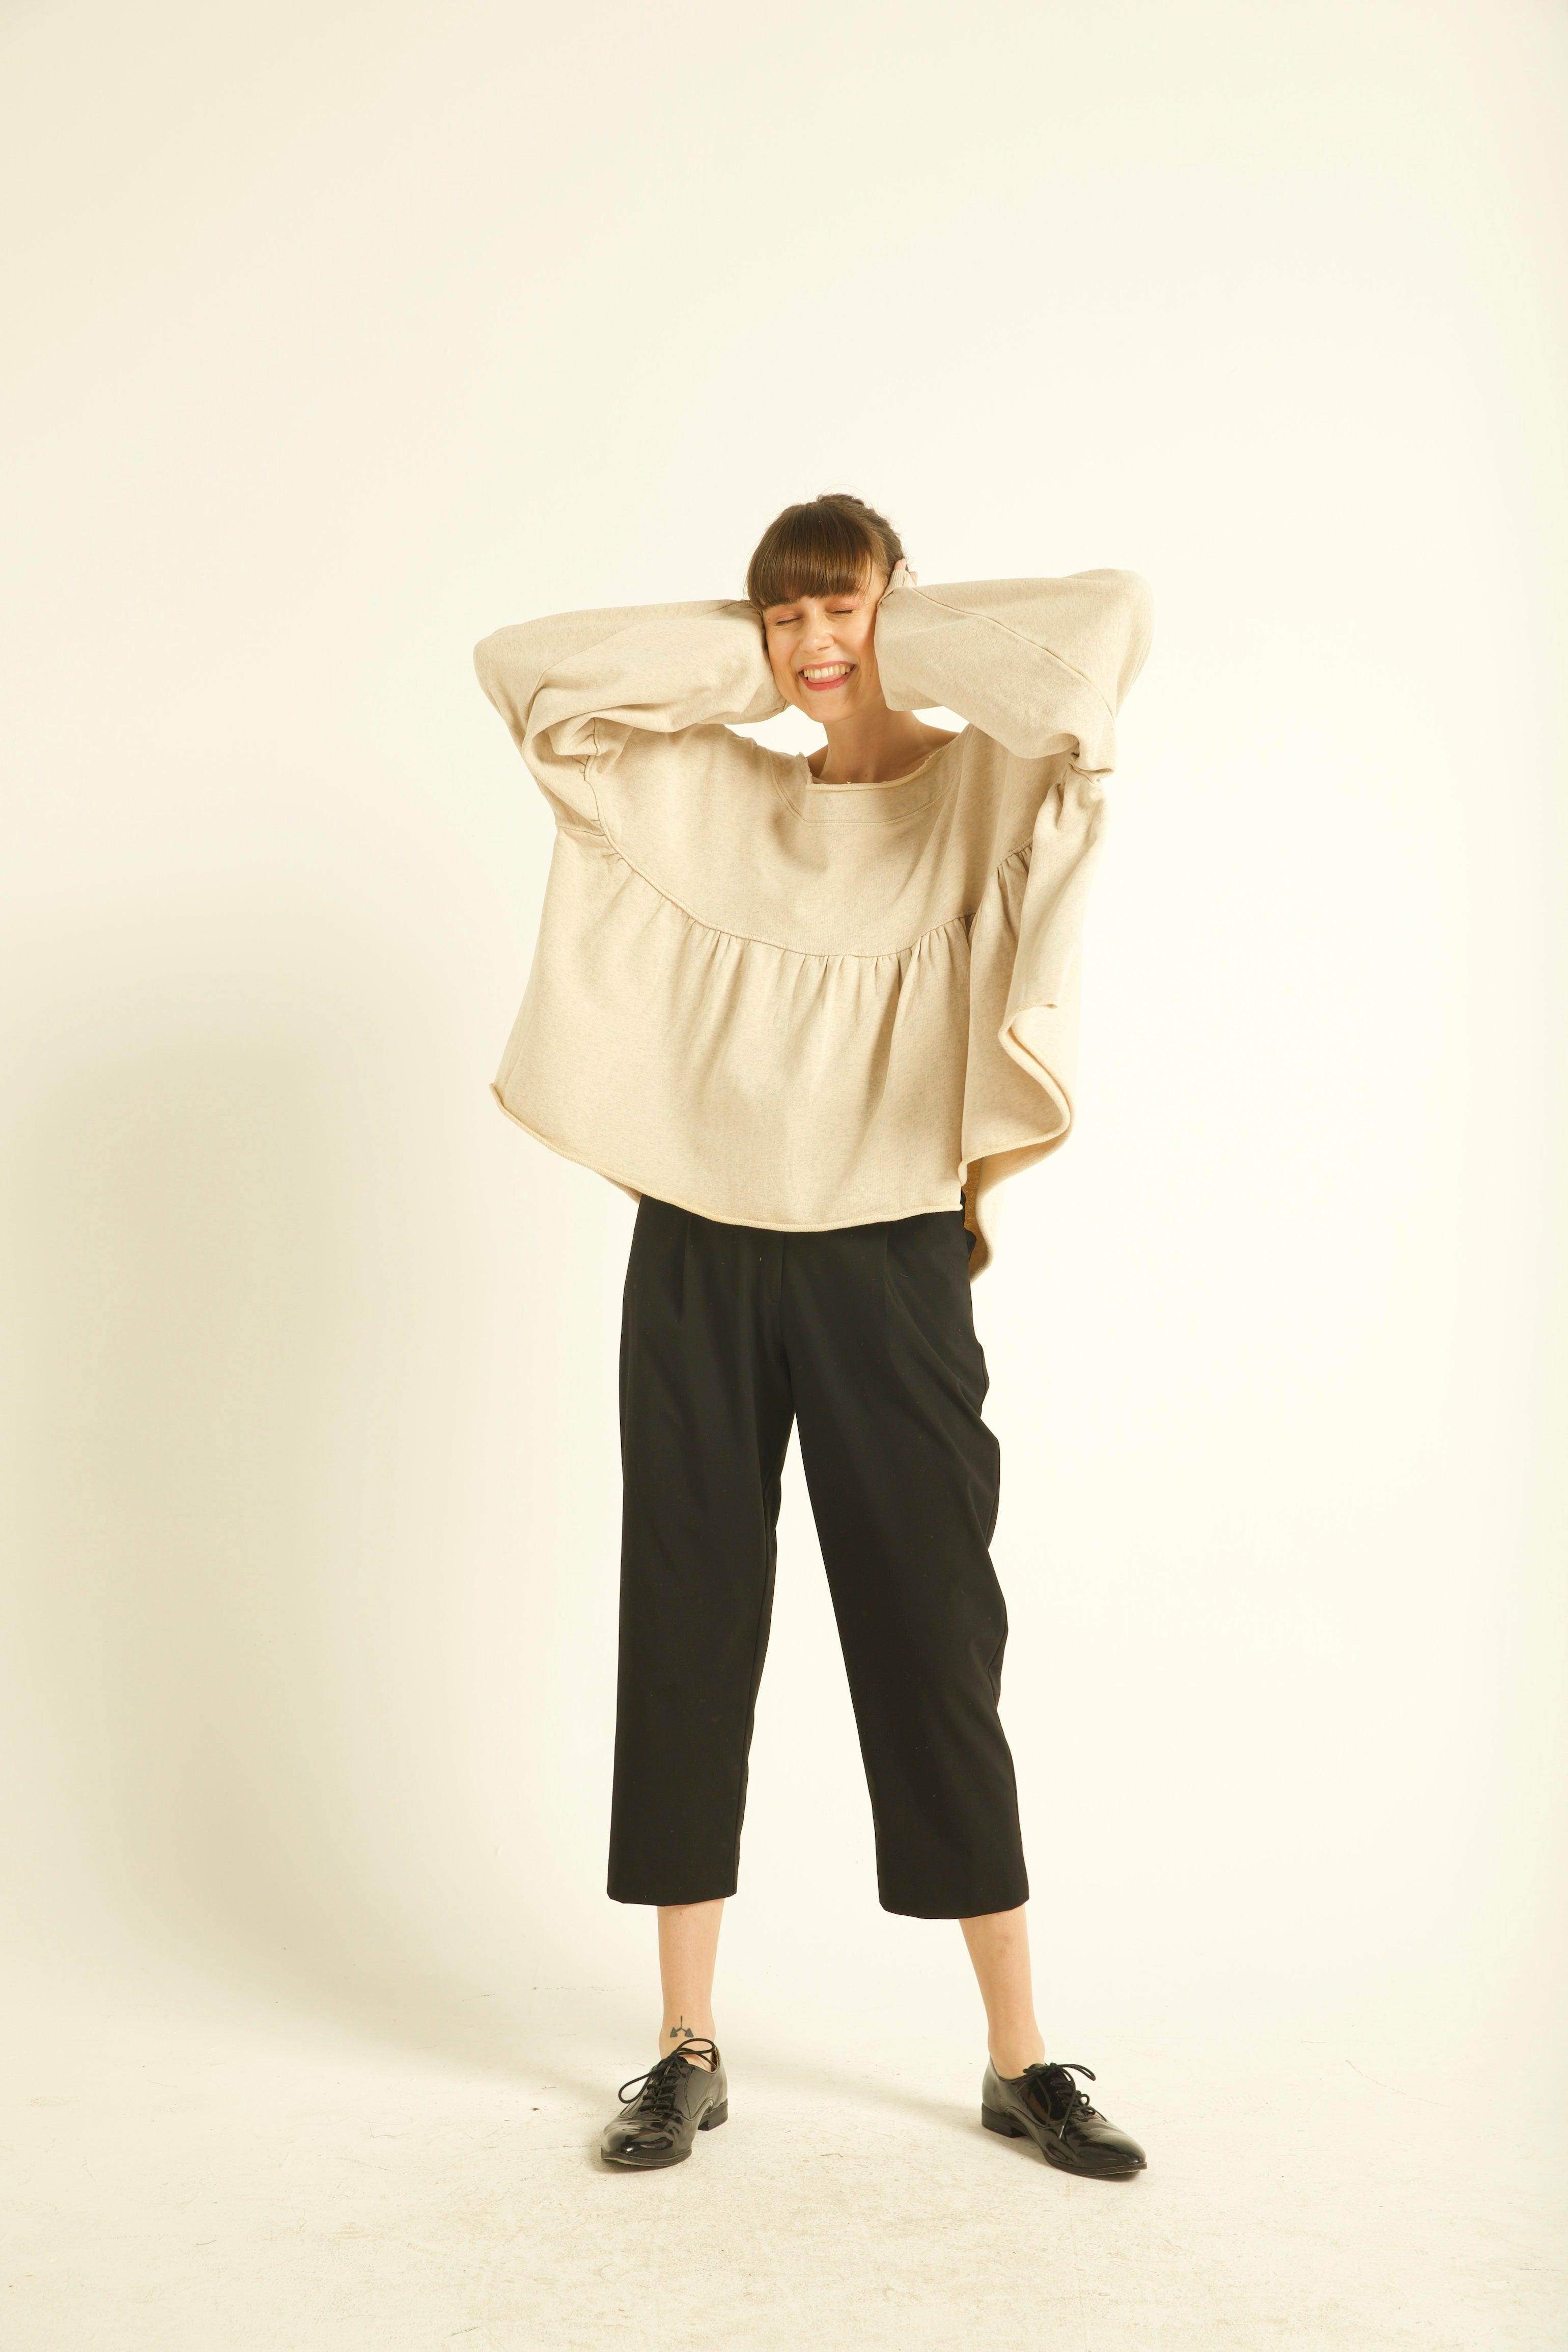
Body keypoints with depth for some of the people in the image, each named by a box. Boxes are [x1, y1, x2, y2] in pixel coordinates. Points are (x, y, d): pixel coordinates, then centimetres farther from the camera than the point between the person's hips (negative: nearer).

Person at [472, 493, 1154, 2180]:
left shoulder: (981, 792, 2)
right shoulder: (701, 789, 12)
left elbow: (1110, 621, -13)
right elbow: (518, 662, 9)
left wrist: (907, 647, 0)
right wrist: (740, 658, 7)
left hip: (888, 1267, -3)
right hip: (697, 1262, 3)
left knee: (934, 1648, 3)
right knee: (684, 1638, 6)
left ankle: (1019, 2060, 18)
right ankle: (688, 2050, 20)